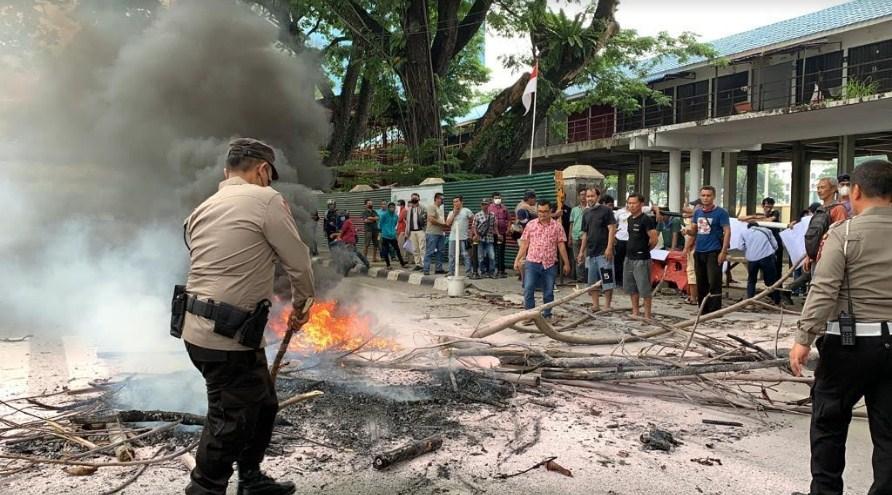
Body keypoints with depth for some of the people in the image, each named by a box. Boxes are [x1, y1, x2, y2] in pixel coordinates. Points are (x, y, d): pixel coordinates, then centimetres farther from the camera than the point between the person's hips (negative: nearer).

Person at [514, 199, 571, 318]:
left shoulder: (557, 226, 3)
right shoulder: (530, 225, 4)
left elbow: (561, 245, 4)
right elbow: (524, 244, 7)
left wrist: (566, 263, 3)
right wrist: (517, 260, 2)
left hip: (550, 264, 0)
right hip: (532, 263, 0)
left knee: (548, 292, 8)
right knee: (528, 289, -8)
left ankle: (547, 315, 22)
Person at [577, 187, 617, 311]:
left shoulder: (606, 210, -4)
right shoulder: (586, 214, 14)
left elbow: (612, 229, -10)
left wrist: (609, 248, -17)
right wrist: (582, 251, 15)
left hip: (603, 252, -7)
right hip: (590, 252, 7)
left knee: (607, 280, -3)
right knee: (593, 280, 10)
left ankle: (607, 306, 2)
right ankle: (595, 305, 18)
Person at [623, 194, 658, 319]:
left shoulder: (646, 220, -14)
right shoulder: (629, 219, 11)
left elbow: (654, 239, -18)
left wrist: (645, 249, -3)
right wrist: (632, 248, 13)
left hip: (641, 259, -9)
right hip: (629, 258, 9)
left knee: (645, 288, -2)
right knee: (631, 288, 14)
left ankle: (647, 315, 5)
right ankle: (635, 312, 24)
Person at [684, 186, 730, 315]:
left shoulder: (721, 213, -6)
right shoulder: (697, 212, 11)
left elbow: (727, 232, -10)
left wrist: (724, 252, -18)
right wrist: (687, 247, 12)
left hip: (714, 252, -6)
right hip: (699, 252, 6)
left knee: (714, 283, -9)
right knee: (701, 283, 11)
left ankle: (715, 311, -6)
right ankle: (703, 310, 20)